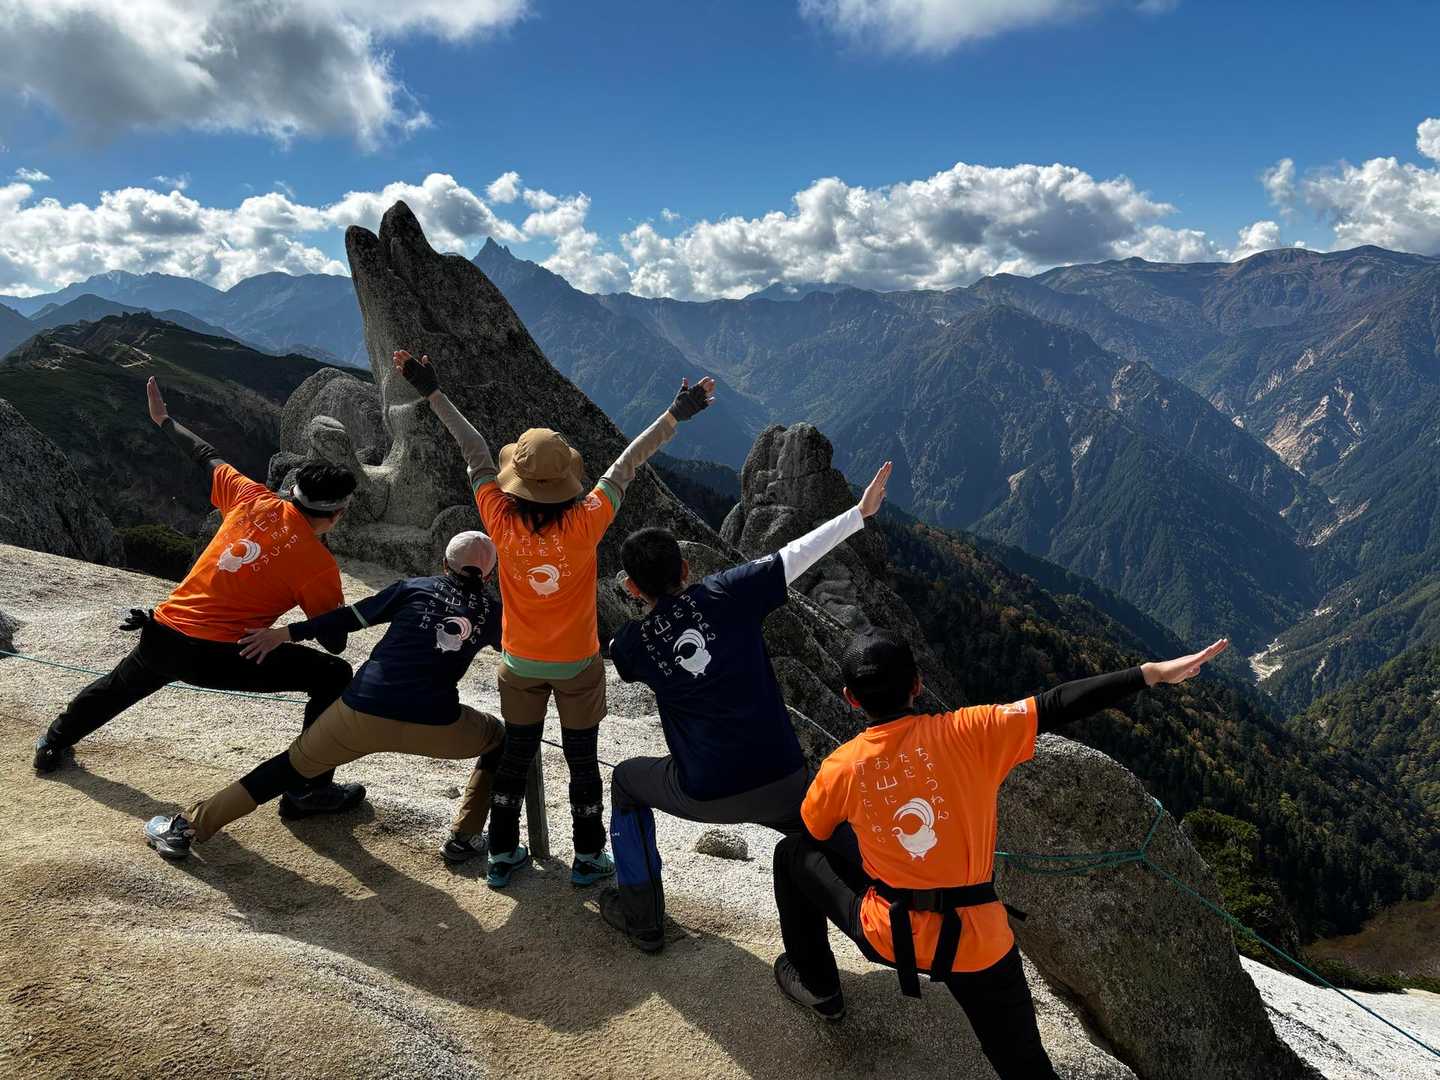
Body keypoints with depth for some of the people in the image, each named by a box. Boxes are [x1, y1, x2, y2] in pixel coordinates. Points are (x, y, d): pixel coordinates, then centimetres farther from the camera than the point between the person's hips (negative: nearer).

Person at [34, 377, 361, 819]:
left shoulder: (252, 499, 0)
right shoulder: (319, 565, -13)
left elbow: (207, 457, 16)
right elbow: (335, 642, -6)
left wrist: (164, 420, 32)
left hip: (159, 637, 6)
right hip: (219, 658, -6)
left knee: (122, 684, 37)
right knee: (335, 676, 0)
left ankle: (54, 743, 60)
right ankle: (308, 791, 0)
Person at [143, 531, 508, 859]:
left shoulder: (418, 588, 12)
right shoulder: (492, 612, 13)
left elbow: (350, 618, 9)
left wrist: (285, 633, 14)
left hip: (362, 714, 1)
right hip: (434, 727, 0)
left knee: (293, 765, 21)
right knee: (501, 738, 27)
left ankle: (188, 826, 22)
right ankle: (466, 837, 19)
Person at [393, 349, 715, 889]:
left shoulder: (502, 522, -20)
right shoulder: (585, 524, -24)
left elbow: (475, 452, -12)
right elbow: (626, 464, -19)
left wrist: (433, 392, -3)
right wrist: (676, 414, -11)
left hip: (521, 665, 2)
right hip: (577, 665, -2)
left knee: (515, 757, 18)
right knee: (582, 760, 15)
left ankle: (502, 855, 30)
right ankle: (588, 858, 28)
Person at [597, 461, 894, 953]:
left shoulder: (633, 643, -1)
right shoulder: (724, 594, -6)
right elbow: (796, 555, -3)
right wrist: (860, 512, 7)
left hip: (704, 797, 0)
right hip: (783, 784, 1)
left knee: (626, 781, 29)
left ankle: (640, 919, 33)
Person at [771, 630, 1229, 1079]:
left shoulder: (840, 768, -9)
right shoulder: (967, 734, -14)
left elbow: (809, 837, 9)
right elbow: (1055, 708, -18)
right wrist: (1152, 673, -16)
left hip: (886, 935, 0)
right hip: (978, 943, 0)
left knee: (791, 853, 21)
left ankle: (817, 984, 32)